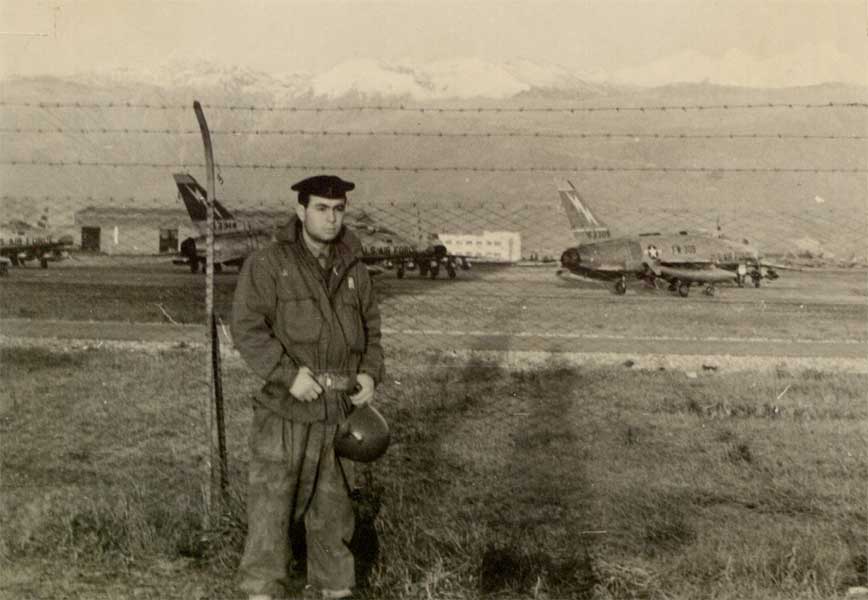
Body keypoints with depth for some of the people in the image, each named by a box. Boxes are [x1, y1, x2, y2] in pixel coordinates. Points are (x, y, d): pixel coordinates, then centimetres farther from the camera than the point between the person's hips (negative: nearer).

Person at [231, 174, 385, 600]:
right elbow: (246, 327, -11)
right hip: (284, 411, -5)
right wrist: (289, 373, -19)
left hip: (338, 412, 5)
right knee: (271, 502, 0)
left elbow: (371, 328, 18)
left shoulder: (354, 269, 11)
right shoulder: (267, 264, -6)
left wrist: (369, 373, 1)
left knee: (333, 507, 15)